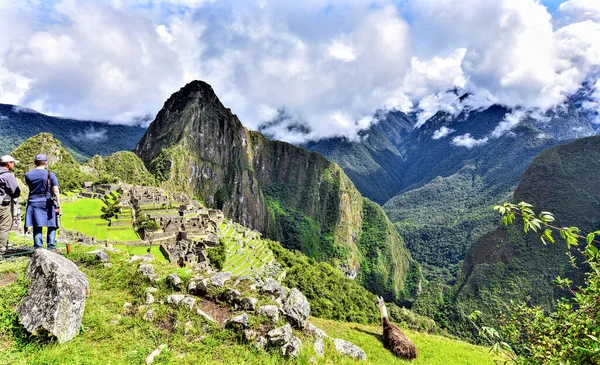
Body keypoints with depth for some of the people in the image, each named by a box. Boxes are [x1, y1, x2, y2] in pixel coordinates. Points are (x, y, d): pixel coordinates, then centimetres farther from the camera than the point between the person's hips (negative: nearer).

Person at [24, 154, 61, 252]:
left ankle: (38, 247, 10)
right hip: (47, 203, -3)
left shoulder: (28, 175, 2)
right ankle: (51, 247, 4)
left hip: (33, 203, 3)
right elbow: (56, 191, -10)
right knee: (52, 226, 6)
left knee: (37, 227, 9)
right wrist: (58, 204, -7)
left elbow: (30, 187, 16)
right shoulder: (50, 174, -8)